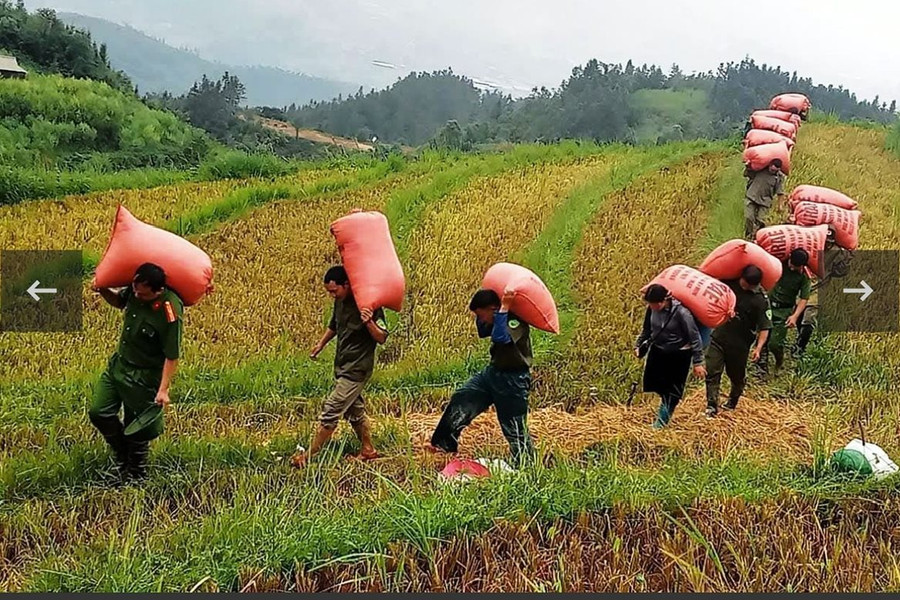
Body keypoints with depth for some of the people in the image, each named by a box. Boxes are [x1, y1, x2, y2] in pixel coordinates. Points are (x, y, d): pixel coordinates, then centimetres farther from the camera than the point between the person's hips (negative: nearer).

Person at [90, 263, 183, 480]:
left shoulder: (170, 312, -31)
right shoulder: (134, 291, -10)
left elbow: (172, 356, -24)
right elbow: (119, 302, 15)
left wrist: (163, 389, -22)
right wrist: (103, 291, -5)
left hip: (144, 376, -7)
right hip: (119, 363, 7)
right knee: (98, 412, 10)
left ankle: (136, 475, 32)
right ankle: (122, 456, 34)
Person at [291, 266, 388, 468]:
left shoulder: (367, 305, -21)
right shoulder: (340, 302, 3)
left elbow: (382, 338, -20)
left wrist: (369, 323, -38)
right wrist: (320, 344, 17)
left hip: (356, 369, -8)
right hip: (342, 366, 8)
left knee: (331, 411, -6)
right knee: (354, 410, 17)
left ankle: (309, 455, 2)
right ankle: (368, 451, 30)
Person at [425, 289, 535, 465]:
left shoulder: (516, 321, -22)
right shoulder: (502, 319, 5)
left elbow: (500, 337, -41)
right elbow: (482, 332, 22)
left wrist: (504, 308, -35)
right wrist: (480, 312, 6)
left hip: (512, 380, -9)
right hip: (493, 372, 9)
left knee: (515, 428, -2)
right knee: (461, 399, 8)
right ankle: (444, 444, 16)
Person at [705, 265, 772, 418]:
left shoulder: (761, 300, -14)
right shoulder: (730, 283, -3)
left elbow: (765, 327, -14)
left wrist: (758, 348, -25)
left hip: (739, 344, -3)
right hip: (718, 338, 3)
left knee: (737, 376, 14)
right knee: (712, 371, -7)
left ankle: (732, 402, 39)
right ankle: (712, 406, -4)